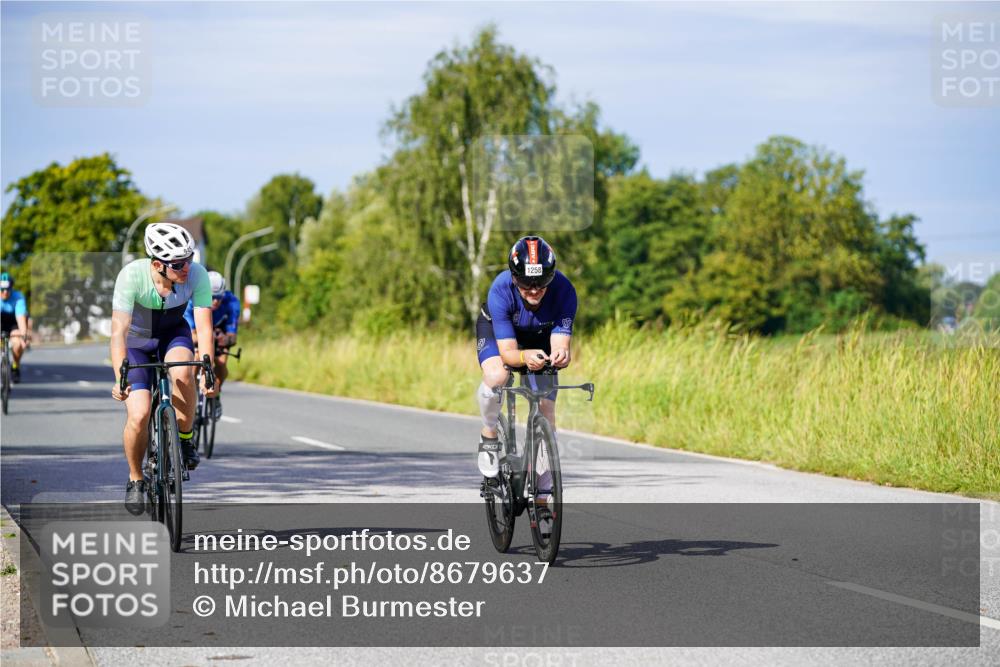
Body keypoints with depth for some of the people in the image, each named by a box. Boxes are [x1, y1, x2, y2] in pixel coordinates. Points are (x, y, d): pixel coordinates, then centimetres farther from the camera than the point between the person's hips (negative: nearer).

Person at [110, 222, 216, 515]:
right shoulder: (132, 275, -33)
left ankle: (185, 440, -11)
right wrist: (120, 378, -45)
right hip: (136, 340, -1)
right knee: (139, 416, -17)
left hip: (173, 334, 2)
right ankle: (135, 479, 9)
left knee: (182, 372, -34)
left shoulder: (197, 275, -27)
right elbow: (118, 330, -35)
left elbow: (204, 326, -27)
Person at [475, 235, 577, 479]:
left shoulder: (563, 290, -36)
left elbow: (560, 344, -37)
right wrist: (526, 356, -62)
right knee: (496, 377, -34)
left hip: (540, 336, 2)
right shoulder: (501, 290, -39)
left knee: (546, 409, -6)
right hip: (496, 328, -2)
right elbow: (508, 352, -39)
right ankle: (489, 434, -3)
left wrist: (560, 355, -61)